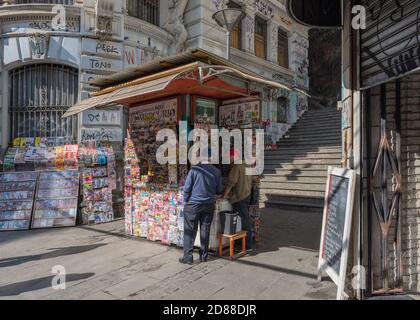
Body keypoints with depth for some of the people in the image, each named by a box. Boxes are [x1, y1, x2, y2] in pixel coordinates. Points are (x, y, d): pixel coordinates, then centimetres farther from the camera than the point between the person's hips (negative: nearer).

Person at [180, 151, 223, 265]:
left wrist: (186, 200, 6)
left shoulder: (194, 169, -12)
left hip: (193, 204, -3)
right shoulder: (217, 172, -1)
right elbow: (219, 190, 8)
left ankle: (188, 257, 8)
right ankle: (204, 256, 21)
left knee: (190, 231, 5)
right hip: (209, 205, 4)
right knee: (205, 231, 12)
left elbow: (187, 188, -9)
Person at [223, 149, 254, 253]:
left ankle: (248, 247, 2)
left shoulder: (236, 167, -16)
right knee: (246, 221, 17)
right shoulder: (246, 166, 12)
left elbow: (230, 183, -20)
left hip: (239, 198, -10)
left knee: (244, 222, -4)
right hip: (247, 195, 10)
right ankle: (248, 244, 27)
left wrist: (224, 195, -12)